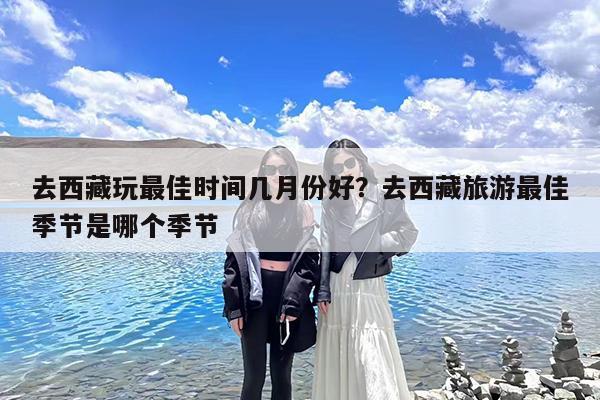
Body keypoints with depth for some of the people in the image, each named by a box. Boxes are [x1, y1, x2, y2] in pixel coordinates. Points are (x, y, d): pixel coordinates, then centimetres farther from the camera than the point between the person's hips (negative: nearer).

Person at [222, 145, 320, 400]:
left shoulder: (303, 211, 5)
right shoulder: (249, 210, 4)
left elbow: (309, 260, -2)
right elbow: (234, 258, 0)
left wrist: (293, 302, -11)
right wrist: (234, 307, -5)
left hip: (288, 296, 1)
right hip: (254, 296, 0)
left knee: (282, 372, 11)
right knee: (254, 373, 3)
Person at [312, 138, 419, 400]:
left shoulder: (383, 198, -4)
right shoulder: (330, 205, 3)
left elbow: (408, 234, -5)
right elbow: (322, 249, 2)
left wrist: (373, 243, -6)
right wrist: (322, 290, -2)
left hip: (369, 288, -3)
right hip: (337, 289, 3)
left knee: (372, 356, -5)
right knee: (338, 355, 11)